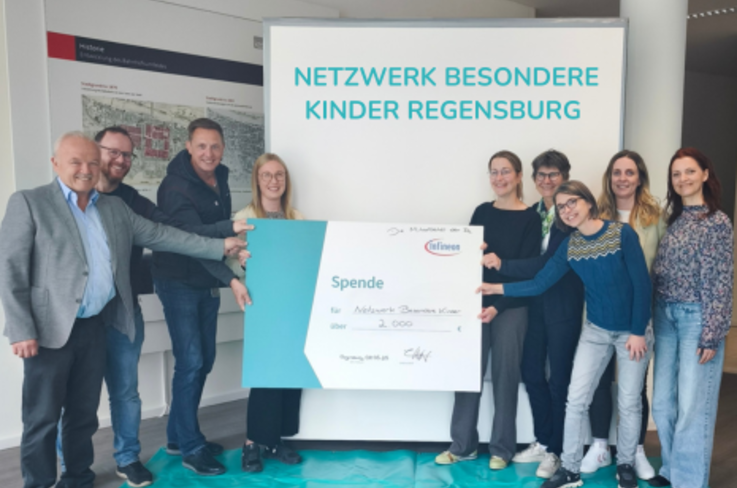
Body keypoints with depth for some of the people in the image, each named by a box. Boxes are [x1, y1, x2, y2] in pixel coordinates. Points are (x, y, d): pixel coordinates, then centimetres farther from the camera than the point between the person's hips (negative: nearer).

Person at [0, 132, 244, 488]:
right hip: (51, 329, -5)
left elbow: (160, 235, 10)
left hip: (94, 326, 5)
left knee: (84, 413, 15)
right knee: (42, 418, 4)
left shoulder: (115, 207, 11)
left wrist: (219, 246, 5)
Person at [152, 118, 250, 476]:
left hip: (207, 283, 8)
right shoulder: (176, 186, -18)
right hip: (179, 283, -8)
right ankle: (190, 448, 8)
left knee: (203, 361, 12)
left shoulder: (219, 180, 6)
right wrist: (231, 279, -35)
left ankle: (178, 437, 27)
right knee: (190, 362, -7)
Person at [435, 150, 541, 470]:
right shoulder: (482, 212, 10)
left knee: (505, 374, 5)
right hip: (476, 301, 4)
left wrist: (498, 305, -16)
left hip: (511, 306, -3)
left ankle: (502, 448, 20)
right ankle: (463, 445, 19)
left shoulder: (530, 218, -2)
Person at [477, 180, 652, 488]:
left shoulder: (622, 233, -15)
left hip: (632, 331, -3)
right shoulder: (570, 245, -3)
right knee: (576, 399, 0)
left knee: (629, 402, 9)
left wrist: (638, 332, -15)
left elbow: (642, 284, -15)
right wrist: (496, 288, -9)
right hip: (596, 330, 3)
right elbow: (539, 284, -5)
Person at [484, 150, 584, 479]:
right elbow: (530, 261, 9)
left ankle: (555, 451, 23)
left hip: (564, 306, -6)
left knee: (559, 379, 6)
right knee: (531, 372, 13)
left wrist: (502, 265, -21)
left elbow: (551, 264, -21)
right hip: (535, 303, 6)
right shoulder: (532, 214, 7)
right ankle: (542, 441, 31)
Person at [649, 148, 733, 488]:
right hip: (665, 317, 6)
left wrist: (711, 334, -14)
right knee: (662, 403, 12)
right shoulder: (674, 219, 10)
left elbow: (720, 283, -11)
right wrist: (654, 316, 7)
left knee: (692, 406, 0)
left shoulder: (717, 222, -8)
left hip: (696, 318, -6)